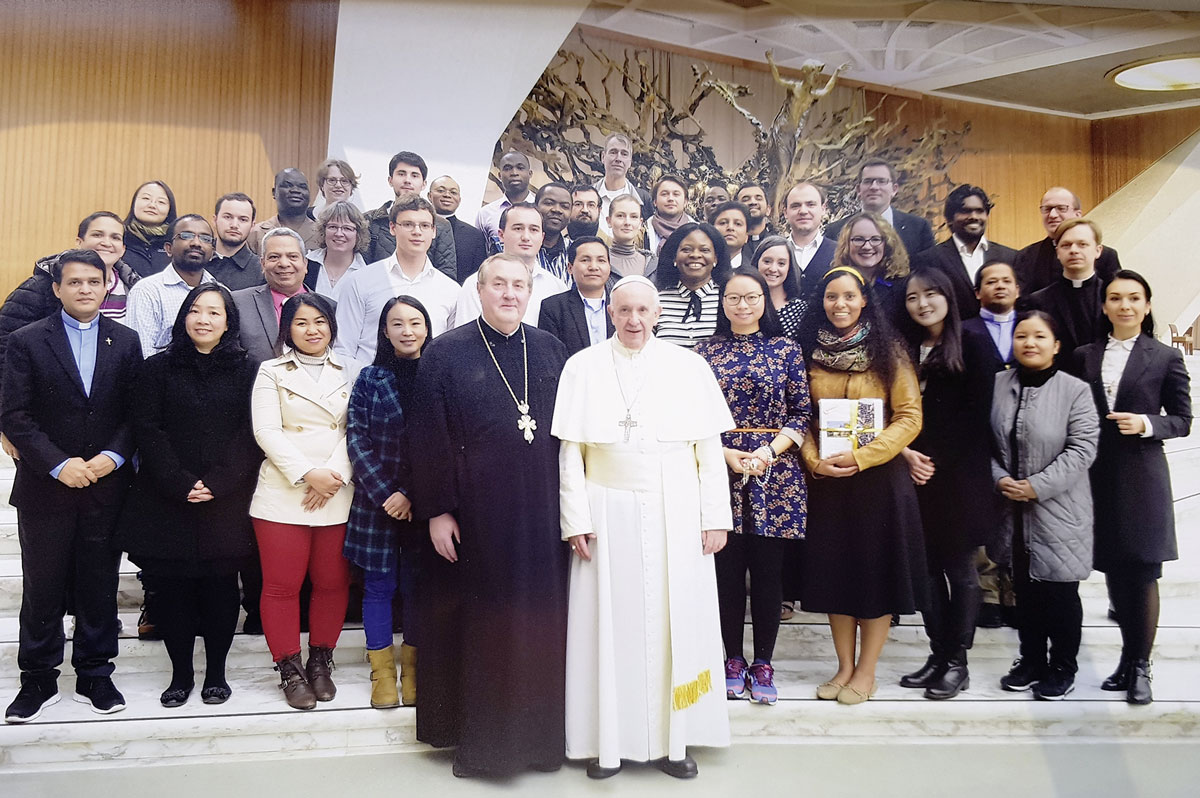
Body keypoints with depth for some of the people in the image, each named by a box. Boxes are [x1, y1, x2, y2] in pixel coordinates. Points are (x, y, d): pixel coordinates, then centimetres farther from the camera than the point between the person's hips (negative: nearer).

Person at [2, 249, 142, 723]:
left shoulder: (126, 342, 6)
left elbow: (136, 412, 4)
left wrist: (112, 457, -11)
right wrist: (58, 465, -15)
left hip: (106, 485, 2)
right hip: (44, 488, -1)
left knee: (100, 586, 9)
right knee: (42, 587, 8)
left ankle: (95, 676, 22)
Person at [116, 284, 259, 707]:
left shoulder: (247, 371, 4)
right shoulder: (158, 369, 6)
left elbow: (252, 434, -3)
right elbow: (147, 430, -1)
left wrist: (217, 483, -13)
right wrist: (180, 483, -12)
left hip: (226, 502, 0)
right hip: (166, 500, 1)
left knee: (221, 585, 5)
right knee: (172, 585, 4)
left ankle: (216, 672, 19)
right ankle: (181, 673, 18)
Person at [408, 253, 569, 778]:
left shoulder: (551, 351, 8)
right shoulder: (445, 354, -1)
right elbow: (428, 438, -4)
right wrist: (436, 511, -8)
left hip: (541, 516, 3)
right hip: (475, 515, -3)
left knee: (540, 621, 8)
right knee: (479, 625, 6)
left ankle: (540, 734, 24)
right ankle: (478, 738, 20)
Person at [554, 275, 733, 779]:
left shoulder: (689, 367, 3)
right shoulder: (583, 367, 2)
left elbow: (709, 451, 3)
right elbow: (570, 451, 0)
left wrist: (715, 517, -2)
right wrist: (576, 520, -6)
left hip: (675, 516, 1)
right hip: (608, 514, -1)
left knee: (676, 623, 6)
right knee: (610, 625, 5)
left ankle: (671, 738, 19)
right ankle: (608, 741, 16)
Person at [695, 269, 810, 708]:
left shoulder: (786, 349, 6)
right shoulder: (706, 350, 7)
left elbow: (803, 413, 2)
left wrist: (770, 450, -12)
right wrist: (727, 454, -10)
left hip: (775, 473, 0)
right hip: (720, 469, 0)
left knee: (768, 570, 3)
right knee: (727, 570, 5)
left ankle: (763, 664, 17)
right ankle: (734, 660, 20)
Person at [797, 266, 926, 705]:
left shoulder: (887, 354, -3)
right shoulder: (811, 353, 5)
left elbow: (909, 418, -7)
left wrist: (861, 456, -17)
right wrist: (815, 460, -9)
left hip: (878, 477, -3)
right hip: (826, 480, 3)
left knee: (877, 570, 3)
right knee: (834, 569, 9)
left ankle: (866, 672, 16)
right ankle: (845, 667, 22)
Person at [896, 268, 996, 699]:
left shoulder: (972, 347, -1)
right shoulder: (904, 351, 12)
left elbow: (976, 414, -7)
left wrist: (935, 459, -11)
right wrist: (907, 453, -7)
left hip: (958, 475, -4)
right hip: (915, 474, 4)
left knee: (960, 569, 2)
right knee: (927, 567, 7)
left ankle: (957, 662, 11)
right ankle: (937, 654, 17)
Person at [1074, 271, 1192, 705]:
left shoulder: (1166, 358, 1)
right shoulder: (1084, 356, 8)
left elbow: (1182, 420, 2)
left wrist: (1146, 423, -16)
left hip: (1142, 477, -3)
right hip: (1099, 475, 3)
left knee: (1143, 573, 1)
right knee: (1114, 571, 10)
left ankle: (1140, 667, 12)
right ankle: (1128, 656, 26)